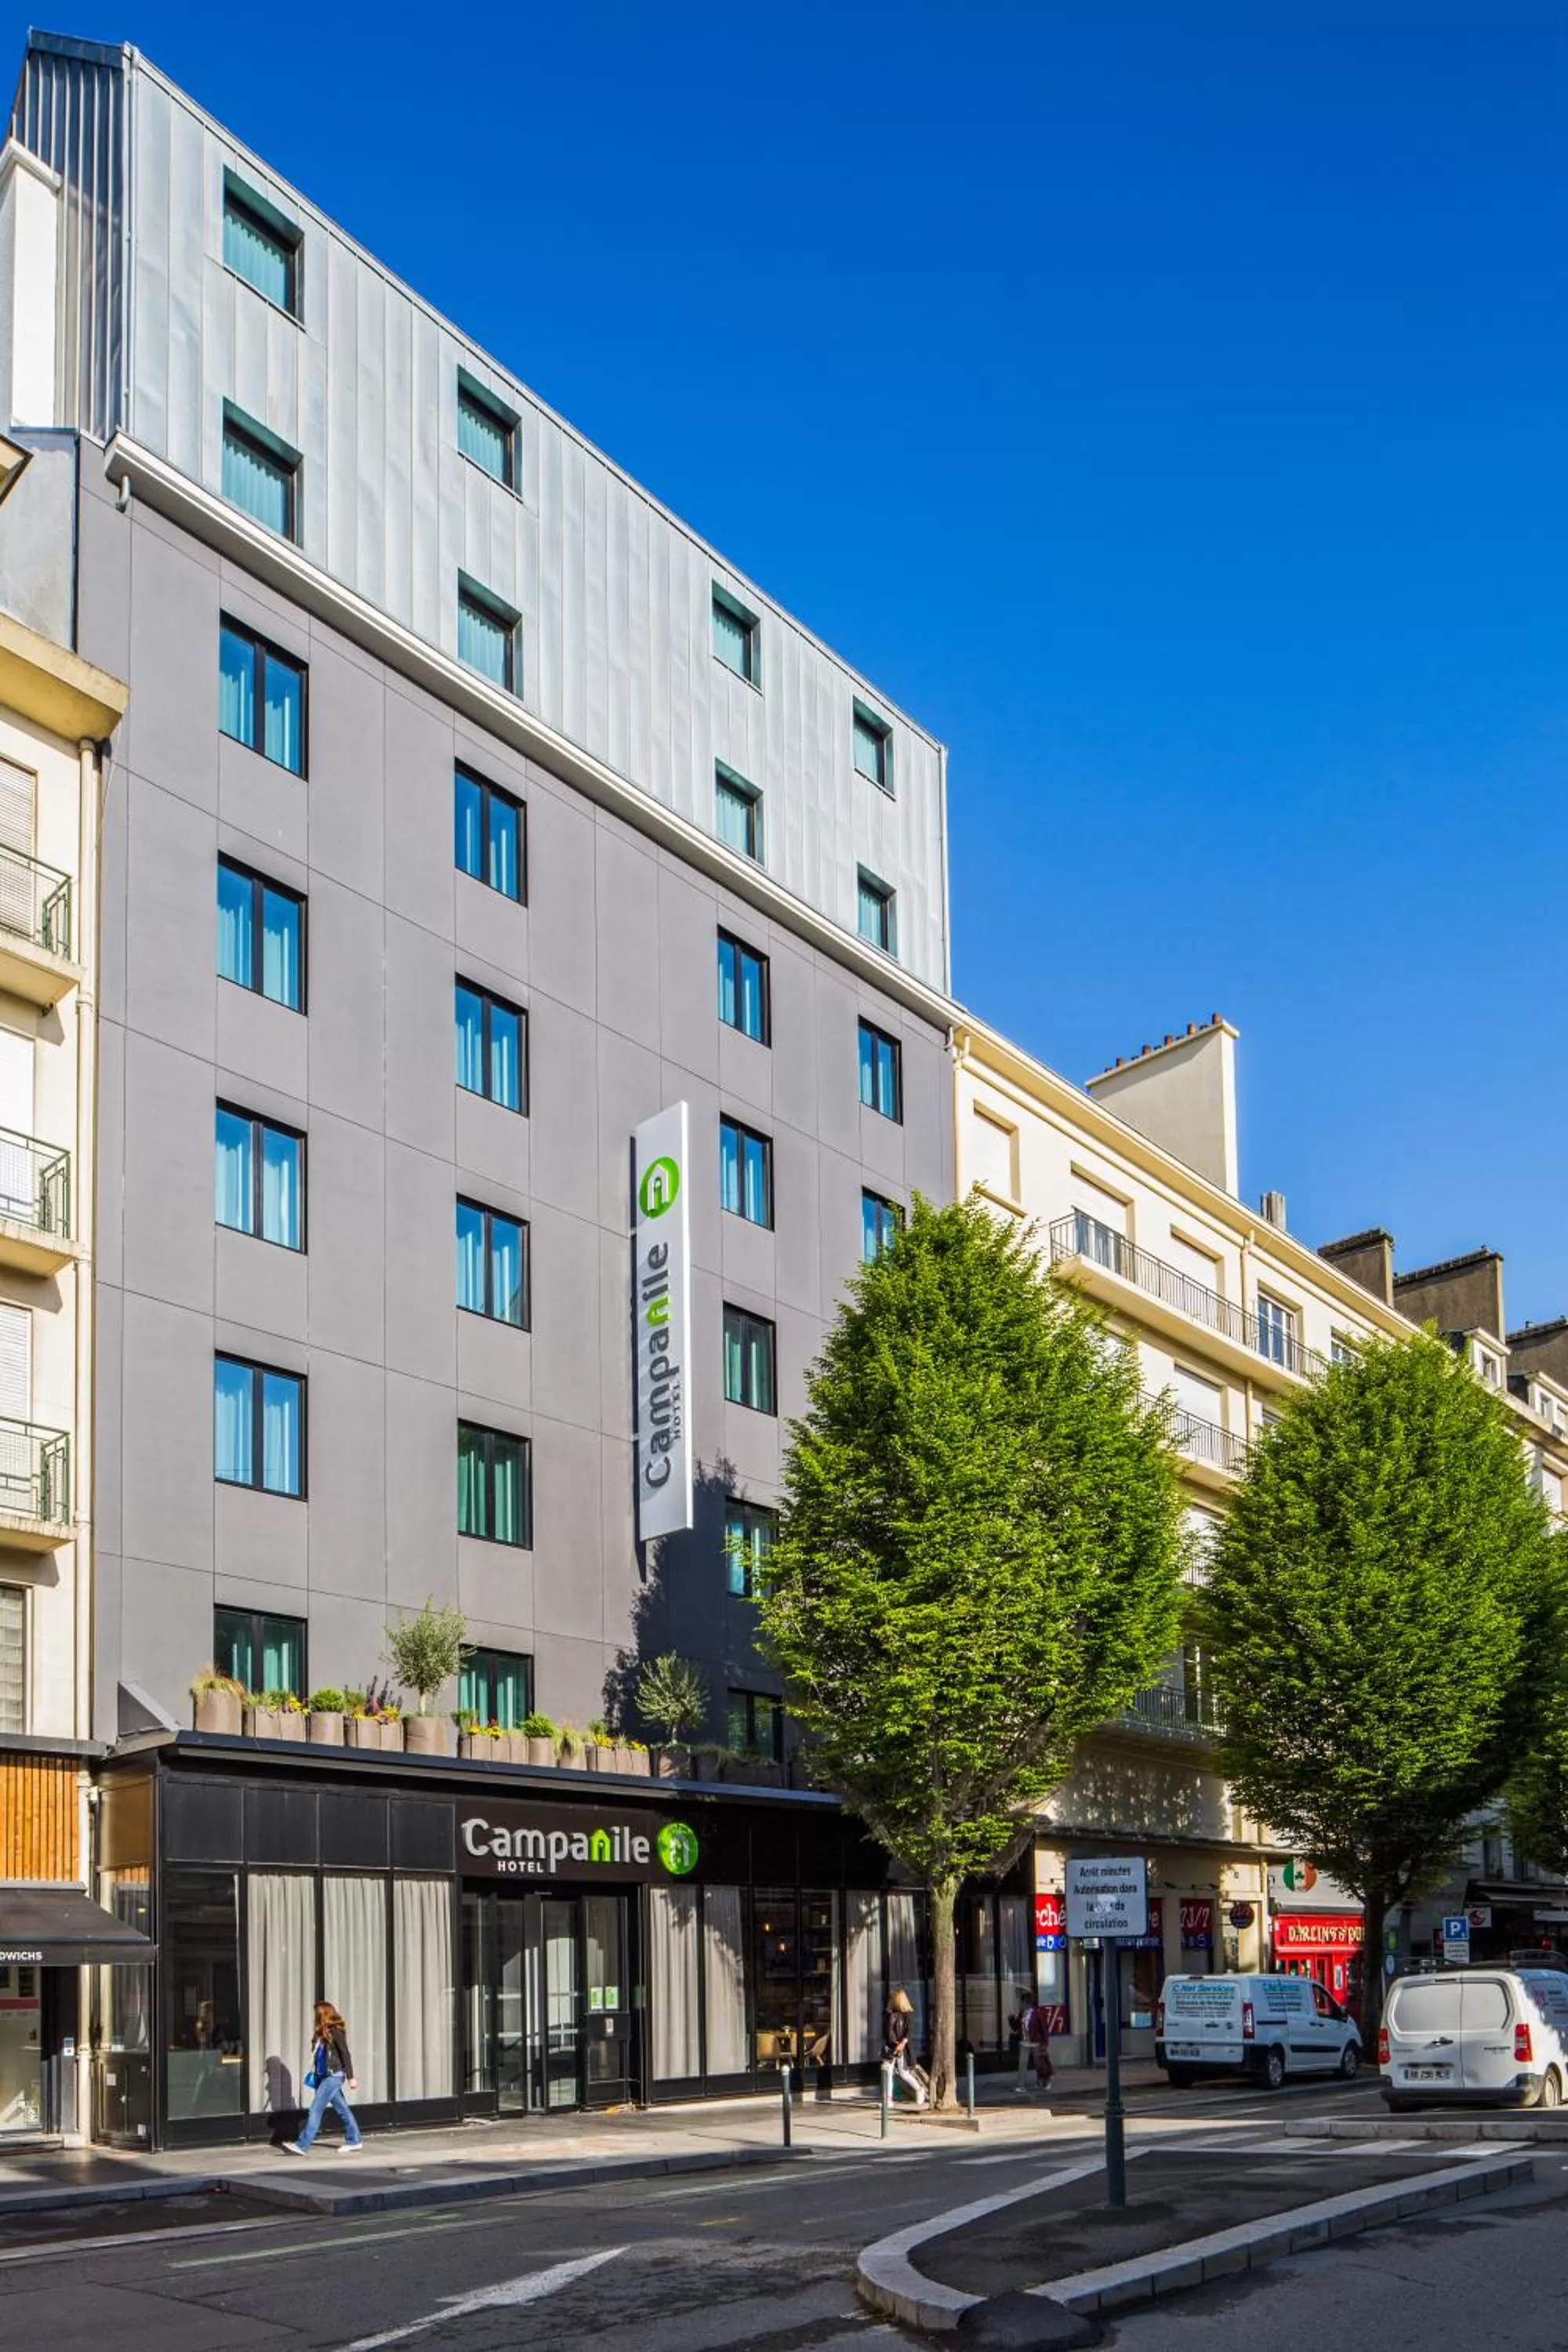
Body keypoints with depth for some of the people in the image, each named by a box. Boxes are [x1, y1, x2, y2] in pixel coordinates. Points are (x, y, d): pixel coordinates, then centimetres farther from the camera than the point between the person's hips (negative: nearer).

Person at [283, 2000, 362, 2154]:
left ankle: (302, 2146, -12)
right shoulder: (321, 2033, 9)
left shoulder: (335, 2031, -13)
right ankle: (353, 2140, 25)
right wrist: (314, 2073, 17)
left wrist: (351, 2077, -12)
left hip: (334, 2076, -8)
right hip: (323, 2076, 8)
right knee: (342, 2108, 16)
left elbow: (345, 2055, -12)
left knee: (316, 2109, -10)